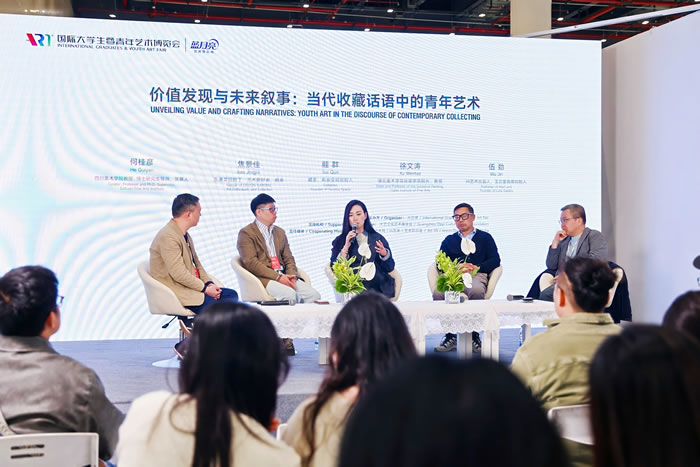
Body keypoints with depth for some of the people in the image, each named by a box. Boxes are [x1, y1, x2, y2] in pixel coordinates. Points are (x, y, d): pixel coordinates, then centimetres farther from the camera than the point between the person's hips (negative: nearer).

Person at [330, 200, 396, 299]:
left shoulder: (378, 238, 16)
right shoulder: (340, 241, 12)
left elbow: (390, 268, 13)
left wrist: (384, 254, -7)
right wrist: (346, 246, -8)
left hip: (379, 287, 2)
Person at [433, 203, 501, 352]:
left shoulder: (485, 237, 25)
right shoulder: (449, 240, 31)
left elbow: (495, 260, 10)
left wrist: (476, 267, -8)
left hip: (476, 275, -2)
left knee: (476, 291, -41)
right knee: (438, 293, -34)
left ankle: (474, 335, -26)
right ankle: (450, 336, -23)